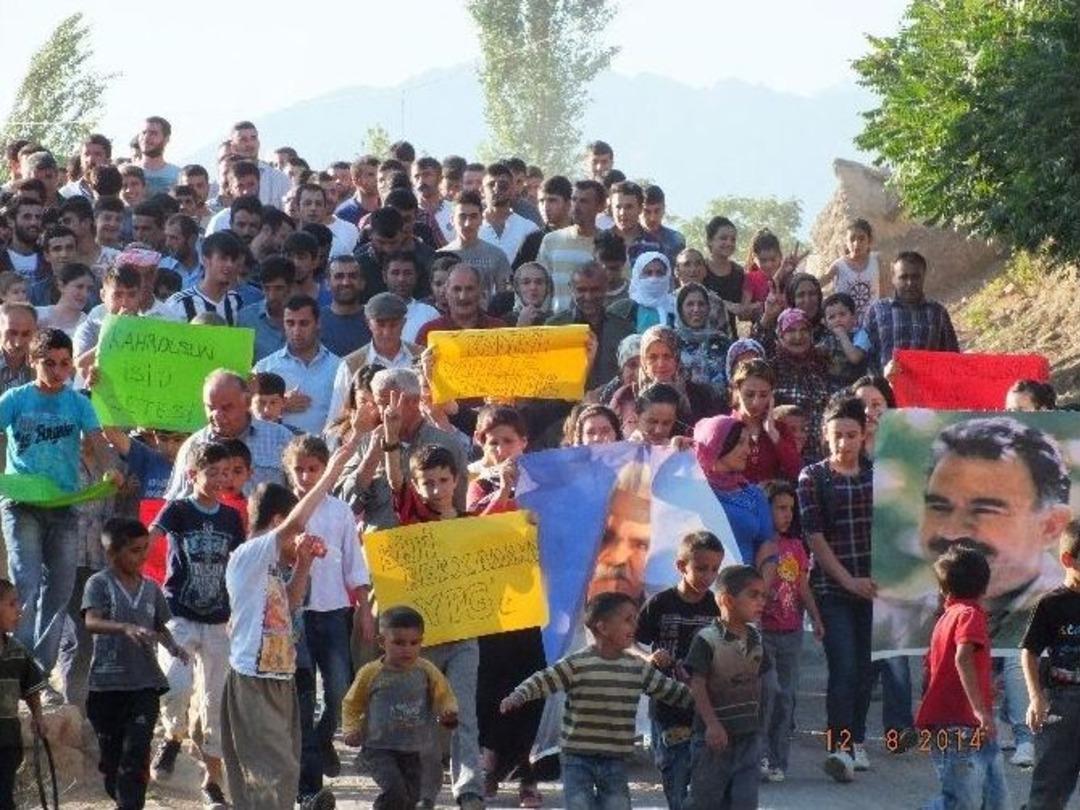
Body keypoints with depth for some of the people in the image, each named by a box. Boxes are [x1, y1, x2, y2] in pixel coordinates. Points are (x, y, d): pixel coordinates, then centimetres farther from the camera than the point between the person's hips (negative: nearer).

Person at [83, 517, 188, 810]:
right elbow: (91, 622, -20)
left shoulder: (151, 588, 9)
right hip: (107, 683, -2)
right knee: (110, 752, 9)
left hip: (145, 682, 2)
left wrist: (173, 646, -1)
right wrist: (125, 628, -36)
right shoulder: (99, 583, -5)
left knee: (137, 751, -11)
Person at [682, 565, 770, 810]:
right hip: (715, 734, -6)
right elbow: (697, 685, -17)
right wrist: (712, 724, -23)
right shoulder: (707, 640, -15)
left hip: (748, 734, 6)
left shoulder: (755, 639, 6)